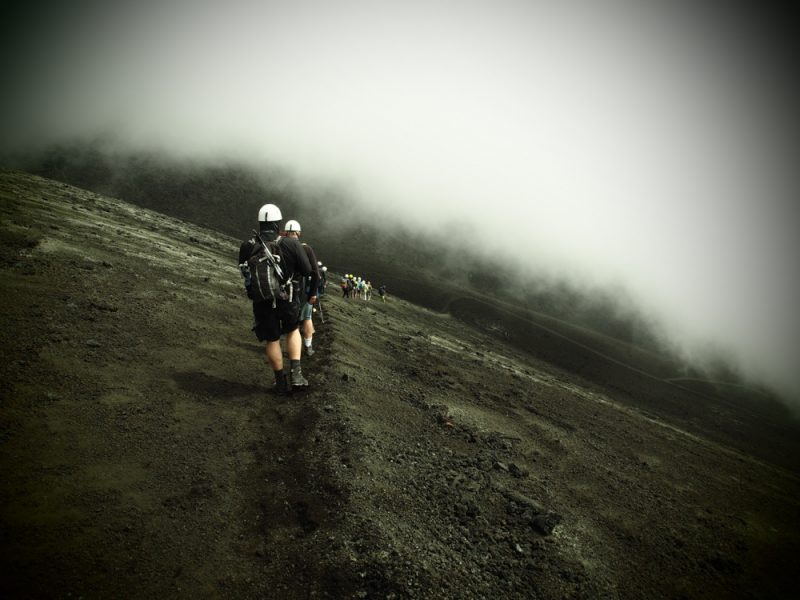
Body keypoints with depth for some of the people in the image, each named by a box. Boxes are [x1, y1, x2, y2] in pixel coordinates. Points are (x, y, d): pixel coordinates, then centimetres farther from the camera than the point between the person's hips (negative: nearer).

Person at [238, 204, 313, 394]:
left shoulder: (247, 247, -12)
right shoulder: (291, 245, -18)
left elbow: (244, 272, 4)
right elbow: (307, 271, -10)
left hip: (262, 303, 1)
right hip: (288, 300, -1)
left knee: (272, 340, 15)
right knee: (293, 331, 24)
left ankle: (281, 382, 25)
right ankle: (296, 372, 10)